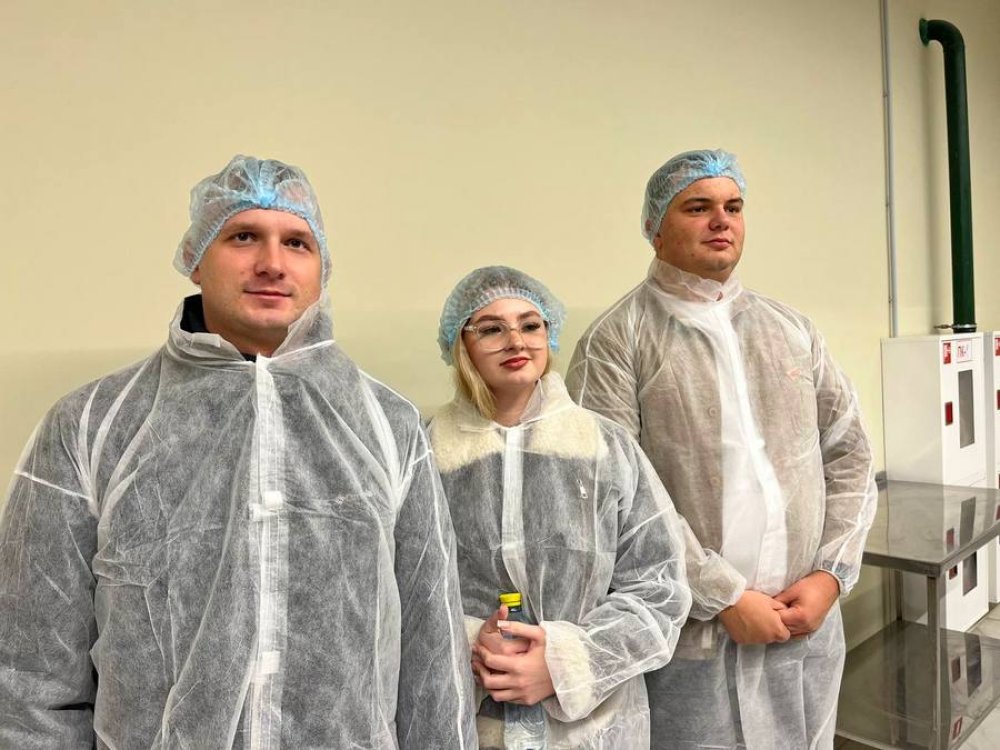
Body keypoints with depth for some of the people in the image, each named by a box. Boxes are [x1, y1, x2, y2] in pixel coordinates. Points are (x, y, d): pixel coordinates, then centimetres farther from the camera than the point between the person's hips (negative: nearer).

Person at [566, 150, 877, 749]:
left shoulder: (793, 330, 8)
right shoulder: (616, 342, -9)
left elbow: (849, 458, 10)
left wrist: (831, 574, -1)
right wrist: (725, 597, -14)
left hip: (808, 627, 5)